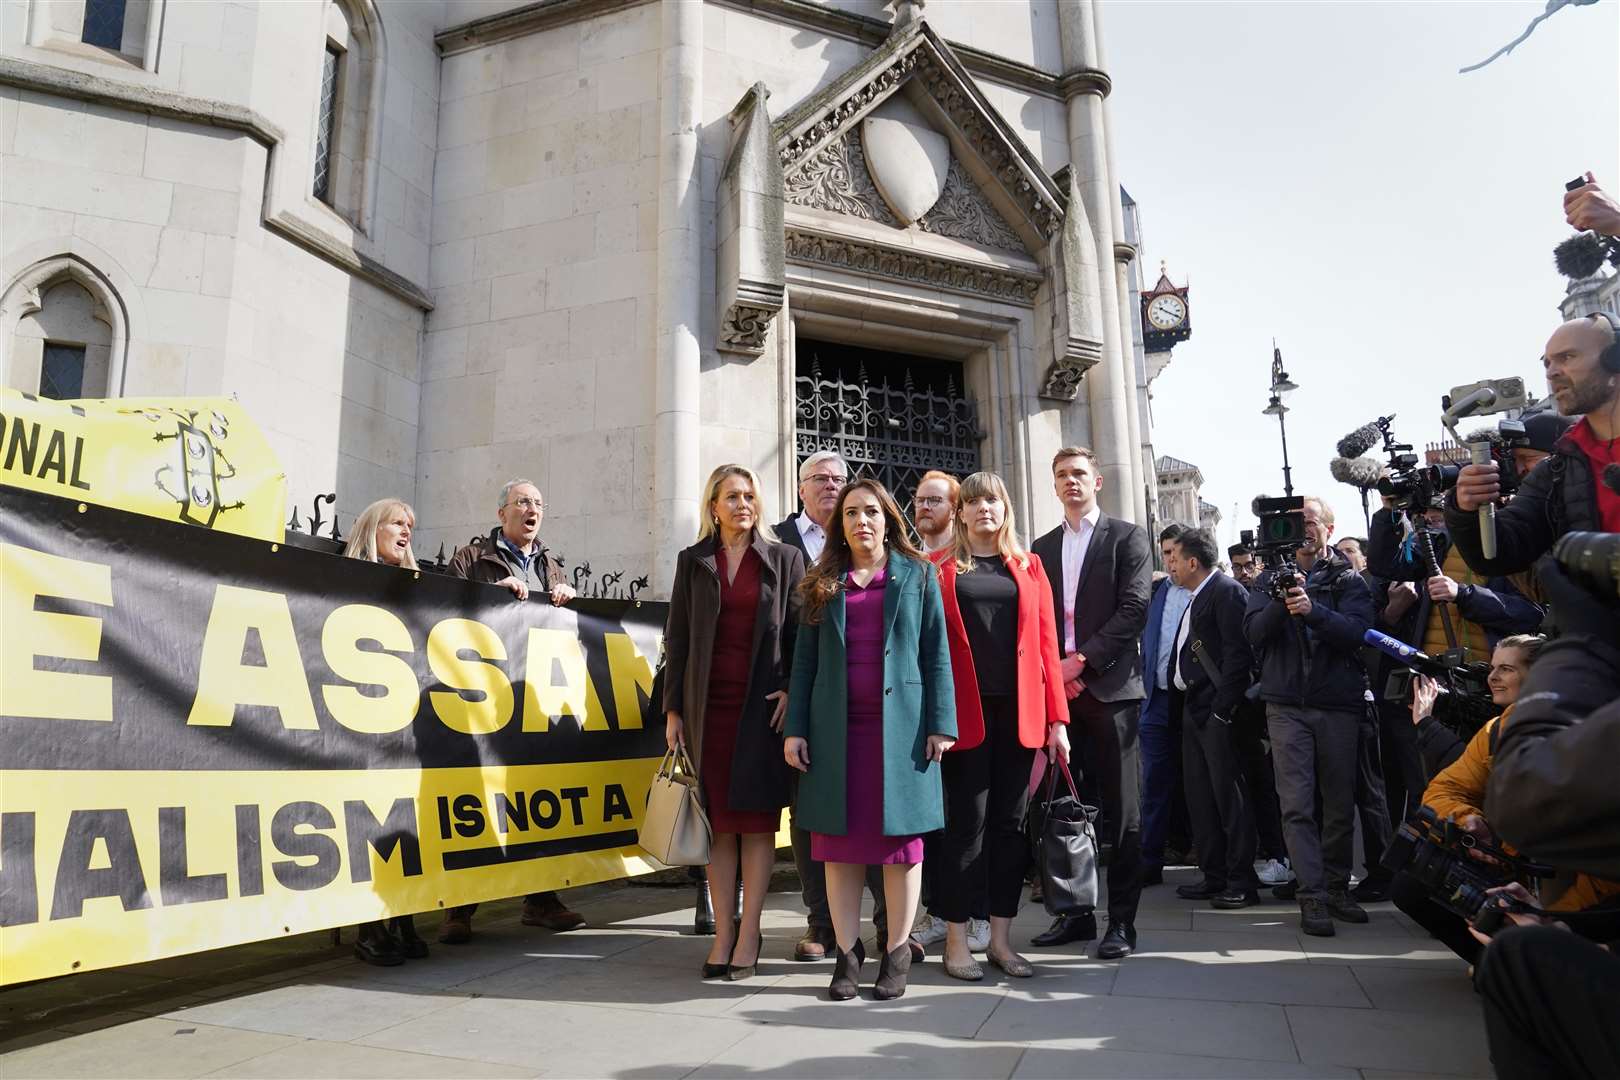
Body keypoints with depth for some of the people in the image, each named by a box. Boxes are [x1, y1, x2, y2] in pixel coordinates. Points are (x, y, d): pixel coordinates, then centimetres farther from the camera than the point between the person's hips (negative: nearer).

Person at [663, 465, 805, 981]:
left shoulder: (784, 559, 6)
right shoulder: (693, 561, 10)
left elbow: (799, 631, 4)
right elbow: (677, 638, 8)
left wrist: (793, 691, -8)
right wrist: (673, 708, 3)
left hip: (763, 703, -1)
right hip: (709, 702, 2)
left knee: (757, 817, 1)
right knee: (719, 819, 4)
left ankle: (749, 933, 9)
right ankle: (723, 932, 12)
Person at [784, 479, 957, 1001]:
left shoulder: (917, 574, 7)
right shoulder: (823, 583, 12)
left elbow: (936, 653, 3)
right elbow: (804, 660, 9)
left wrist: (940, 724, -5)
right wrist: (795, 729, 2)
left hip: (900, 724, -2)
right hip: (836, 727, 2)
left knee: (900, 838, 3)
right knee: (839, 841, 3)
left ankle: (896, 951, 16)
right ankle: (847, 953, 14)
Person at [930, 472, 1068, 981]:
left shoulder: (1028, 566, 12)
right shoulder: (940, 567, 5)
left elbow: (1046, 641, 8)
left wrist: (1057, 718, 1)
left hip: (1019, 712, 3)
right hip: (965, 713, -3)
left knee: (1010, 823, 9)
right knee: (967, 823, 0)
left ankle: (1000, 938, 20)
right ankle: (957, 940, 13)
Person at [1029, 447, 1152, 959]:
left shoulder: (1127, 537, 4)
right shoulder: (1041, 548, 17)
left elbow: (1134, 609, -7)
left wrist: (1082, 659, -13)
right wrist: (1054, 672, -3)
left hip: (1109, 686, -4)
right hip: (1057, 688, 4)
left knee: (1120, 809, 0)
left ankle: (1122, 921, 8)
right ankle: (1075, 912, 18)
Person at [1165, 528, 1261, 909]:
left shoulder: (1227, 591, -9)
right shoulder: (1195, 598, 19)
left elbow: (1237, 653, -17)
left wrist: (1223, 707, -19)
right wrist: (1177, 703, 13)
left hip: (1216, 710, -10)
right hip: (1192, 708, 10)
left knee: (1229, 796, -4)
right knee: (1200, 797, 12)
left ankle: (1242, 882, 4)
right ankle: (1214, 876, 21)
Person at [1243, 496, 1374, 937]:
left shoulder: (1348, 580, 6)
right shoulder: (1270, 579, 11)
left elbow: (1355, 632, -11)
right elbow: (1254, 632, -3)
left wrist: (1312, 609, -27)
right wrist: (1282, 602, -20)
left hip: (1339, 704, 0)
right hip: (1287, 705, 0)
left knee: (1340, 804, 8)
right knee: (1297, 805, -6)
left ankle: (1337, 889, 22)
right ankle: (1312, 896, -3)